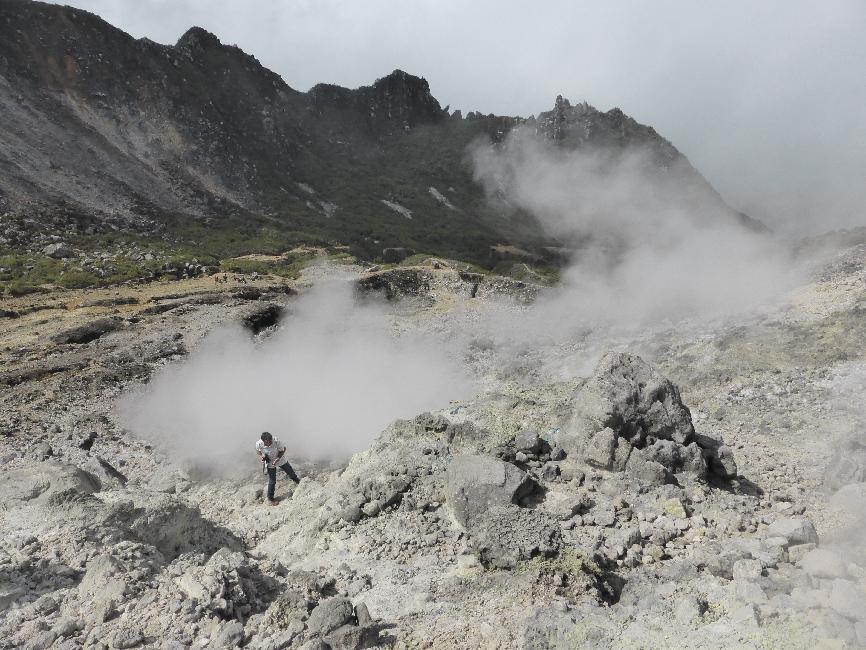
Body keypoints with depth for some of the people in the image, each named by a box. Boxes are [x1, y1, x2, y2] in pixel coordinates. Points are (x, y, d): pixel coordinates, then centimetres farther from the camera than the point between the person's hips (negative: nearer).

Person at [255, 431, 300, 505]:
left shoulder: (276, 442, -36)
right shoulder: (258, 444, -30)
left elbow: (283, 449, -17)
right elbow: (258, 450, -5)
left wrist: (278, 458, -30)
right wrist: (261, 456, -25)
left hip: (280, 460, 1)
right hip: (269, 463, 0)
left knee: (290, 472, 22)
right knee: (272, 481, 0)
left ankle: (296, 480, 55)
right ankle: (270, 498, 21)